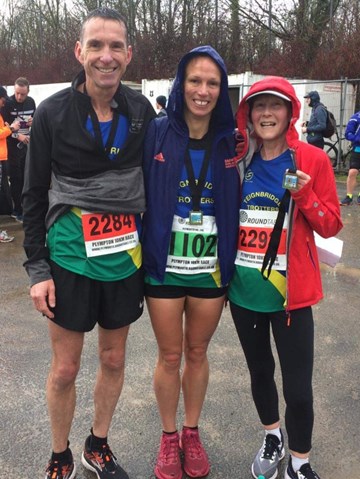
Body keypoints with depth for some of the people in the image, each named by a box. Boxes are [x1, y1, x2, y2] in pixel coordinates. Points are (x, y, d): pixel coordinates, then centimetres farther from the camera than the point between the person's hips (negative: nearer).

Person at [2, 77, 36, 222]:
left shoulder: (31, 102, 4)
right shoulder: (8, 103, -12)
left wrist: (33, 122, -6)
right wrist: (17, 135, -25)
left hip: (27, 145, 5)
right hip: (13, 146, -5)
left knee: (26, 178, 11)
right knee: (16, 179, -2)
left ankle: (25, 207, 23)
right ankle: (18, 210, 5)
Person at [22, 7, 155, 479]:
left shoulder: (142, 111, -1)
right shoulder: (53, 113, -8)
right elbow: (34, 196, -3)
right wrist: (37, 268, -6)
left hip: (125, 260, 3)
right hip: (70, 260, -2)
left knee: (113, 359, 16)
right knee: (65, 369, 9)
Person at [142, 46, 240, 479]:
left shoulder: (229, 141, 0)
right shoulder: (157, 133, -6)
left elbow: (237, 205, 4)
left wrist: (231, 267, 2)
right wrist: (137, 261, -7)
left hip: (210, 268, 2)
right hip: (164, 266, -1)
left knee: (197, 353, 16)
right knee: (170, 357, 11)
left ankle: (192, 434, 38)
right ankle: (169, 438, 34)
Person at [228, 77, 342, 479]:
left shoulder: (313, 160, -5)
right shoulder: (238, 159, 3)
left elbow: (330, 226, -3)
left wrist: (305, 195, -19)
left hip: (290, 291, -3)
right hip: (244, 288, 4)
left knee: (298, 388, -1)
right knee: (259, 370, 20)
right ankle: (272, 438, 46)